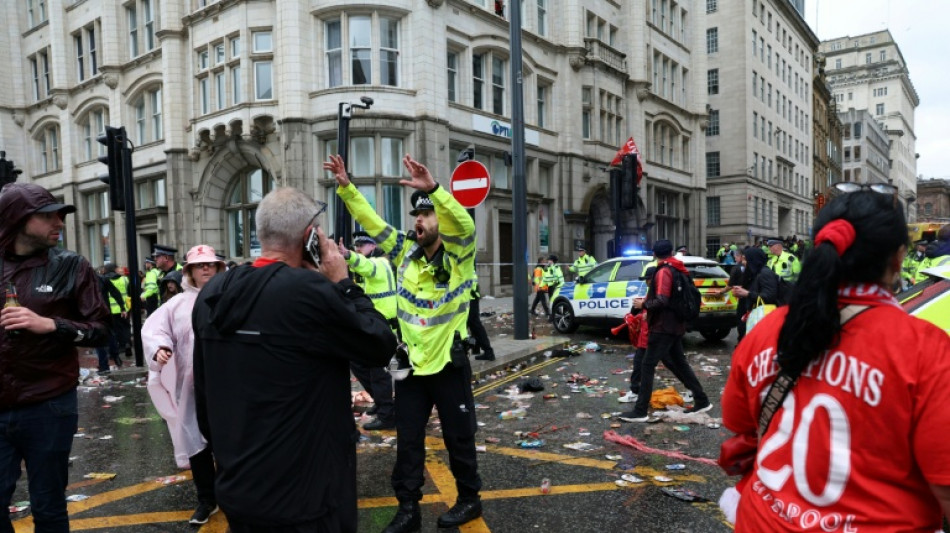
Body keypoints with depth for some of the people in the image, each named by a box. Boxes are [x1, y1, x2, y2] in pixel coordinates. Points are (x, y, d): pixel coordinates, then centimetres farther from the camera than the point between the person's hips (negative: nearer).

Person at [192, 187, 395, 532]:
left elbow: (203, 392, 10)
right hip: (301, 496, -7)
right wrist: (344, 283, -5)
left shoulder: (212, 293, 0)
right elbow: (382, 346, -12)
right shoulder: (309, 289, -24)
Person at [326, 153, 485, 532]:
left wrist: (433, 189, -44)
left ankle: (469, 499, 31)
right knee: (408, 440, 11)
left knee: (459, 437, 11)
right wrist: (346, 187, -9)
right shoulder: (405, 253, 4)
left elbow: (464, 224, -31)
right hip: (411, 364, 5)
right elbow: (373, 223, 1)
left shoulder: (459, 256, -11)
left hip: (449, 365, -4)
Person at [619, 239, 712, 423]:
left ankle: (640, 411, -6)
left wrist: (643, 304, -11)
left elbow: (662, 301, -26)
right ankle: (702, 401, 24)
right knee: (679, 363, 18)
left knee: (648, 366, -7)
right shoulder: (677, 270, 12)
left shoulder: (663, 272, -15)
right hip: (675, 325, 9)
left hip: (663, 327, -9)